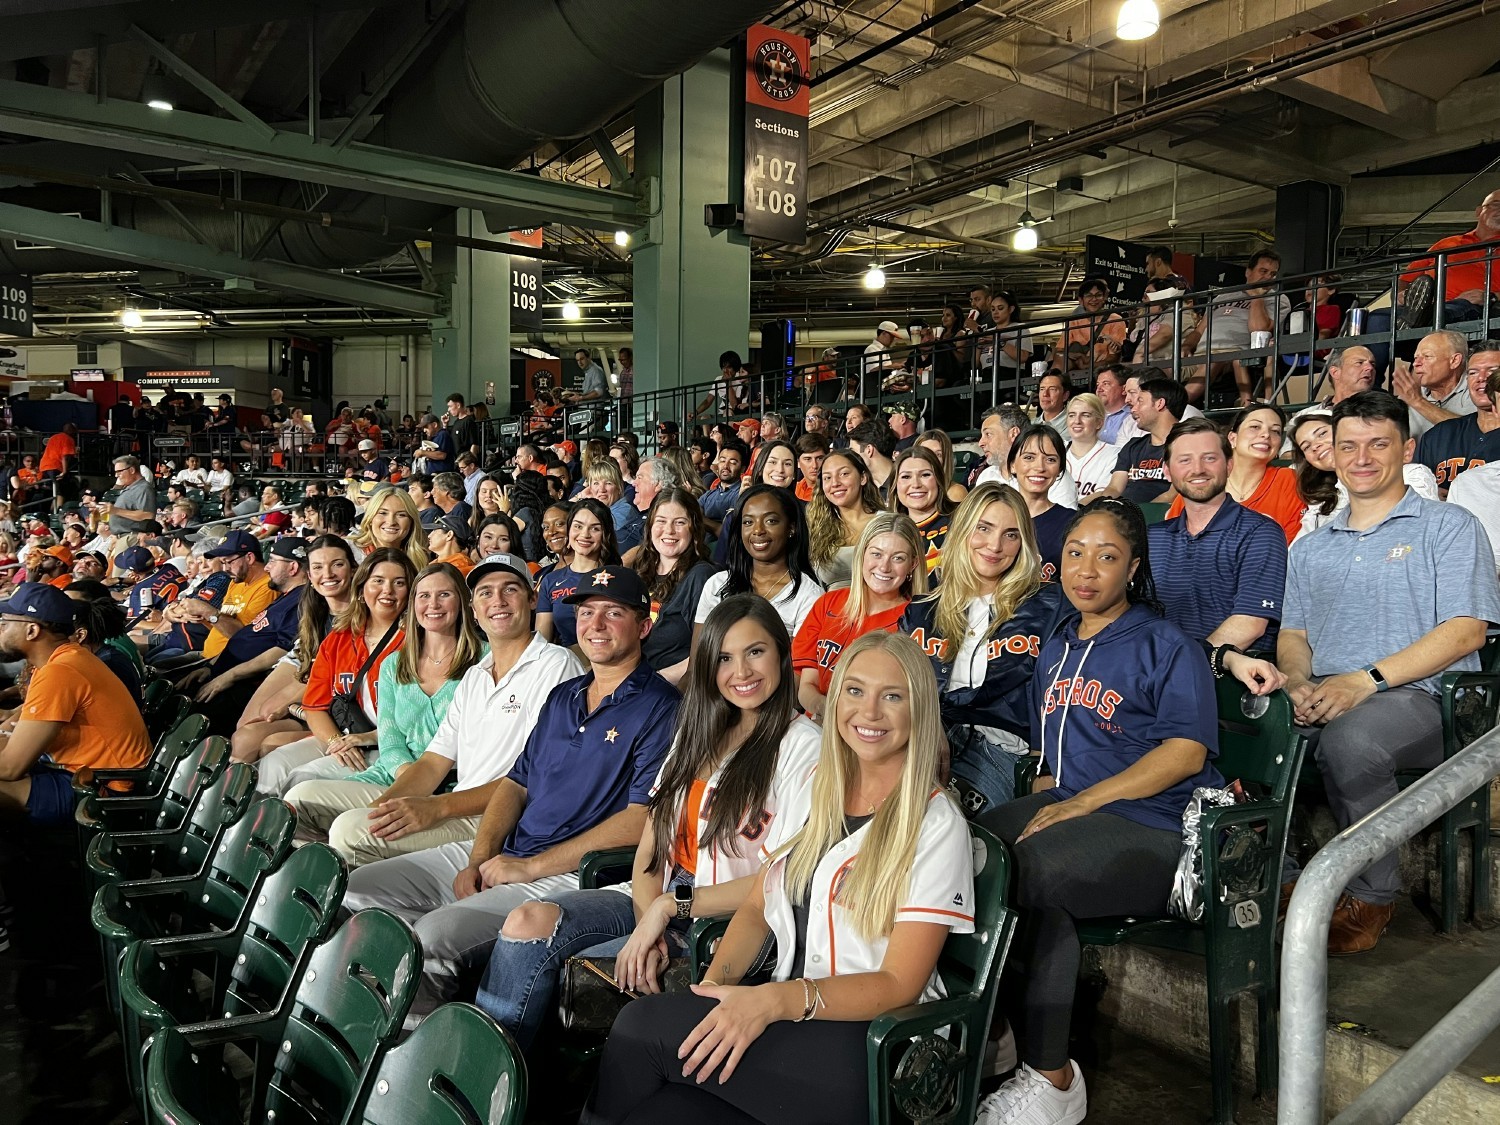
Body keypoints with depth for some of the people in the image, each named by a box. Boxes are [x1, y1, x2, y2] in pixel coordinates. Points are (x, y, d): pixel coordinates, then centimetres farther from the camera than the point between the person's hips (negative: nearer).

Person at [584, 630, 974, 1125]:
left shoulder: (936, 824, -8)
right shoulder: (816, 793, 11)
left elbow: (900, 983, -13)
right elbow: (757, 907, 11)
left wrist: (777, 999, -25)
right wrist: (717, 982, -8)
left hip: (872, 1050, -4)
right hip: (788, 1027, 5)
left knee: (643, 1026, -21)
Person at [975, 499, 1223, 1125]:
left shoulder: (1165, 646, 1)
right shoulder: (1055, 650, 22)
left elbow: (1186, 750, -11)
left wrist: (1080, 803, -16)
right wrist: (1043, 803, 4)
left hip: (1152, 825, -6)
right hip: (1069, 807, 6)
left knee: (1026, 870, -32)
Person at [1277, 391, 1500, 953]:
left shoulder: (1448, 526, 7)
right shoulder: (1310, 547, 23)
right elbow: (1292, 634, 18)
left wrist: (1364, 680, -18)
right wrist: (1300, 684, -7)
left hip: (1418, 697, -4)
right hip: (1323, 698, 4)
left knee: (1348, 738, -38)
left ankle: (1371, 896, -15)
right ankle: (1277, 876, -10)